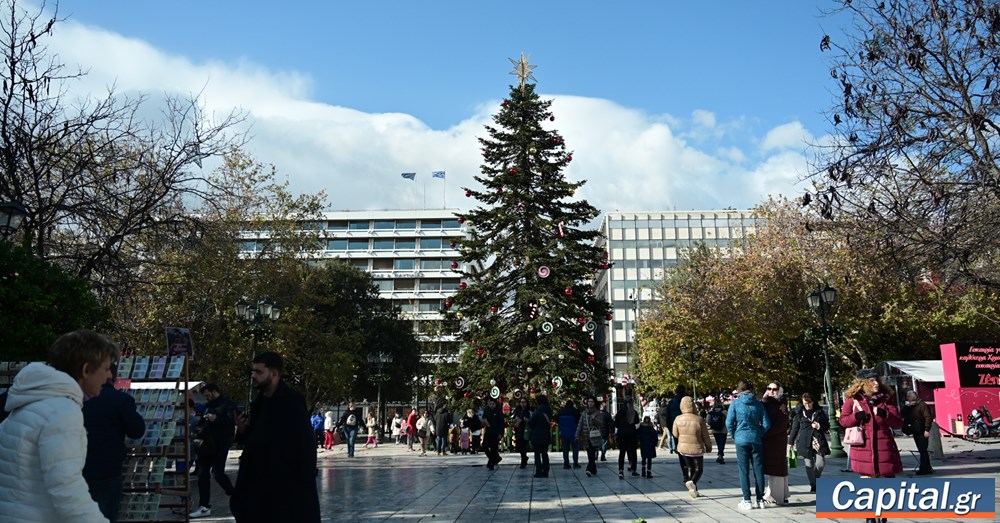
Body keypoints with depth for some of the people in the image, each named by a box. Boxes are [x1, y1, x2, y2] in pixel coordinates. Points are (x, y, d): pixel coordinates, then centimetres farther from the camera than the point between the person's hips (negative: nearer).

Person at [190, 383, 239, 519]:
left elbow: (232, 421, -18)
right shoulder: (208, 406, 17)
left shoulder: (228, 404, -6)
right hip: (208, 444, 8)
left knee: (218, 472, -9)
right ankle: (205, 507, 10)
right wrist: (199, 428, 6)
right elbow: (202, 421, 26)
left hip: (221, 445, -8)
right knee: (203, 473, 4)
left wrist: (216, 419, -26)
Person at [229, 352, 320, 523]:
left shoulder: (293, 402, -14)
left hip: (290, 485, -7)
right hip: (259, 483, 7)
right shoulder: (258, 403, 10)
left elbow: (306, 445, -16)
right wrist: (242, 430, -2)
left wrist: (304, 481, -19)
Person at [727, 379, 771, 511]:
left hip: (741, 440, -2)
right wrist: (759, 435, 14)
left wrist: (734, 436, 7)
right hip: (756, 440, 2)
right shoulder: (758, 404, 3)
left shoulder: (735, 403, -4)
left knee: (744, 470, 3)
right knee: (758, 469, 9)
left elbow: (729, 423, -7)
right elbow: (766, 424, 1)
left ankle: (747, 501, 3)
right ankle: (760, 500, 13)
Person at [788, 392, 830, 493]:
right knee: (809, 464, 1)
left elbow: (827, 425, 12)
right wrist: (790, 442, 7)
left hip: (818, 440, 1)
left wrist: (819, 426, -9)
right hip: (805, 442, -1)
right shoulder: (798, 413, 5)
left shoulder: (820, 412, 8)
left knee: (820, 463, -8)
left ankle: (816, 480, 20)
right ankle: (813, 485, 13)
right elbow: (794, 428, 8)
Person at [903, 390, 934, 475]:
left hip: (922, 432, -8)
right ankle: (927, 468, 21)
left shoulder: (922, 405, -10)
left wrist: (927, 430, -21)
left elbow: (927, 417, -16)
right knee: (922, 451, 13)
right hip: (915, 432, 8)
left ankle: (923, 469, -4)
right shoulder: (910, 406, 15)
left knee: (923, 451, -6)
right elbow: (903, 415, 9)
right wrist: (907, 406, -5)